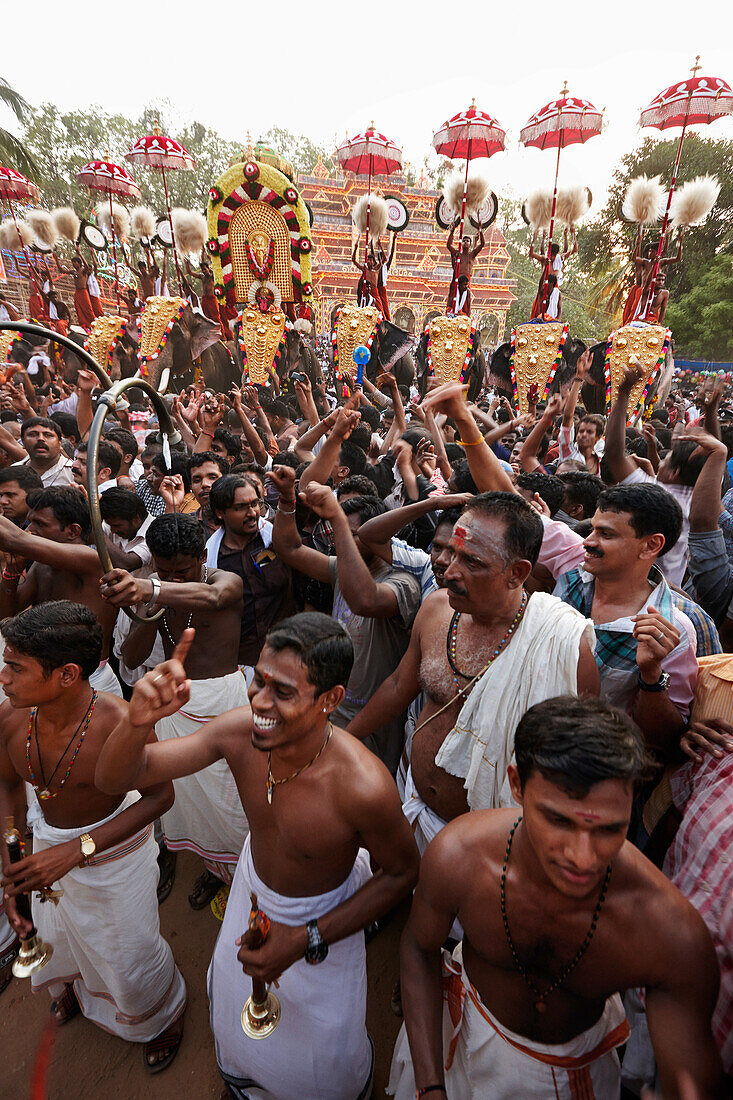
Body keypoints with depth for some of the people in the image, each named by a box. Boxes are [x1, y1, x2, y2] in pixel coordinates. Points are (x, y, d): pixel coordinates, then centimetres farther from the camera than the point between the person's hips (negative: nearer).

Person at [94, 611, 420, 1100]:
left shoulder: (364, 787, -41)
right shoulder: (241, 731, -30)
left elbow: (402, 872, -20)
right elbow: (116, 778, -23)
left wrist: (308, 940, -22)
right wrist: (139, 721, -46)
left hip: (322, 915, -3)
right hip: (252, 891, 4)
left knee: (322, 1047, 24)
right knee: (235, 1007, 33)